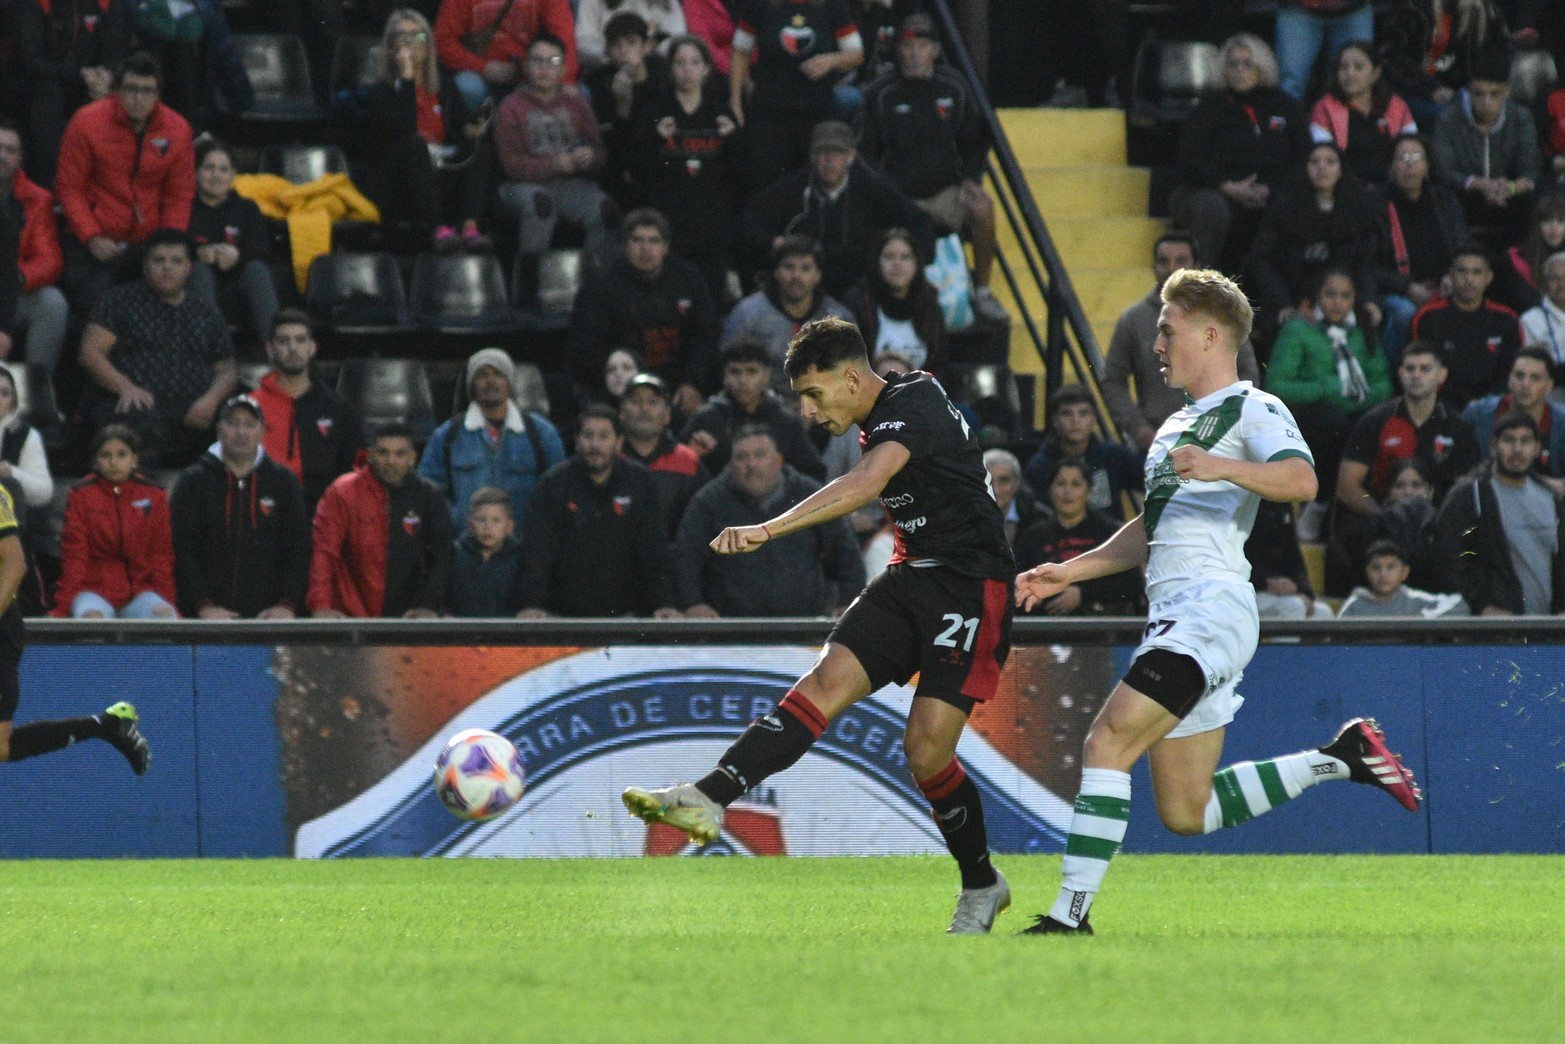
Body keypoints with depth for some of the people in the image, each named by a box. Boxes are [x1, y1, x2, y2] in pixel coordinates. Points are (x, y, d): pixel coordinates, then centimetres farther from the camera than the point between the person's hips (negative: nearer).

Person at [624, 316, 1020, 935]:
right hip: (910, 579, 8)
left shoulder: (913, 406, -18)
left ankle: (982, 886, 9)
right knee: (824, 684, -12)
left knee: (927, 749, -12)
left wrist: (769, 529, -45)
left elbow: (865, 485, -36)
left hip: (970, 584, -8)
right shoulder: (879, 422, 11)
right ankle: (708, 801, -26)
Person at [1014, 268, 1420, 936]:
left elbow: (1301, 480, -21)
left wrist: (1222, 468, -36)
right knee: (1186, 814, 8)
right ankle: (1340, 760, 20)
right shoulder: (1176, 427, 28)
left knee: (1109, 739, -23)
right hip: (1175, 617, 10)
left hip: (1212, 603, -10)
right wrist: (1068, 573, 29)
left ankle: (1071, 915, -27)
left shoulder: (1253, 409, -1)